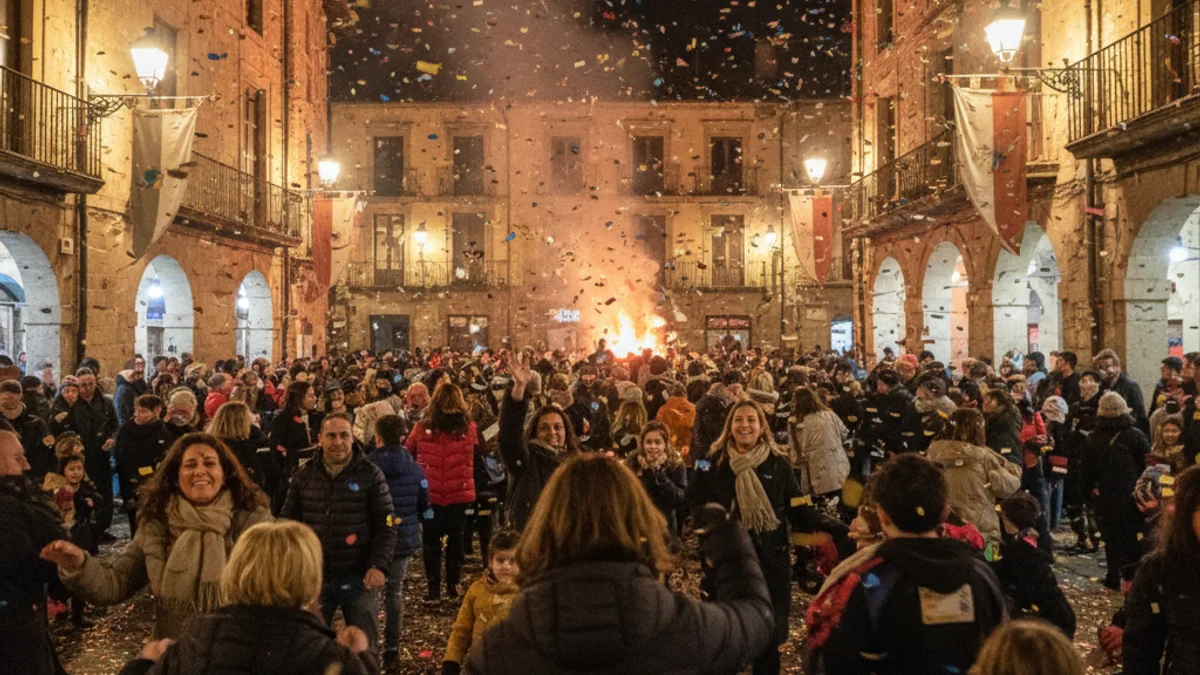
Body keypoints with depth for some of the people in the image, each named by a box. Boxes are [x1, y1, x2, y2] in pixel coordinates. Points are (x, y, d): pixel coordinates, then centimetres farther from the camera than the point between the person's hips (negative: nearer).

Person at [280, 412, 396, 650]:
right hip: (314, 578, 2)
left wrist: (380, 566, -17)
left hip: (359, 579, -2)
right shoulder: (304, 476, 3)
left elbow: (386, 525, -5)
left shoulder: (370, 475, -4)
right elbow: (288, 522, 9)